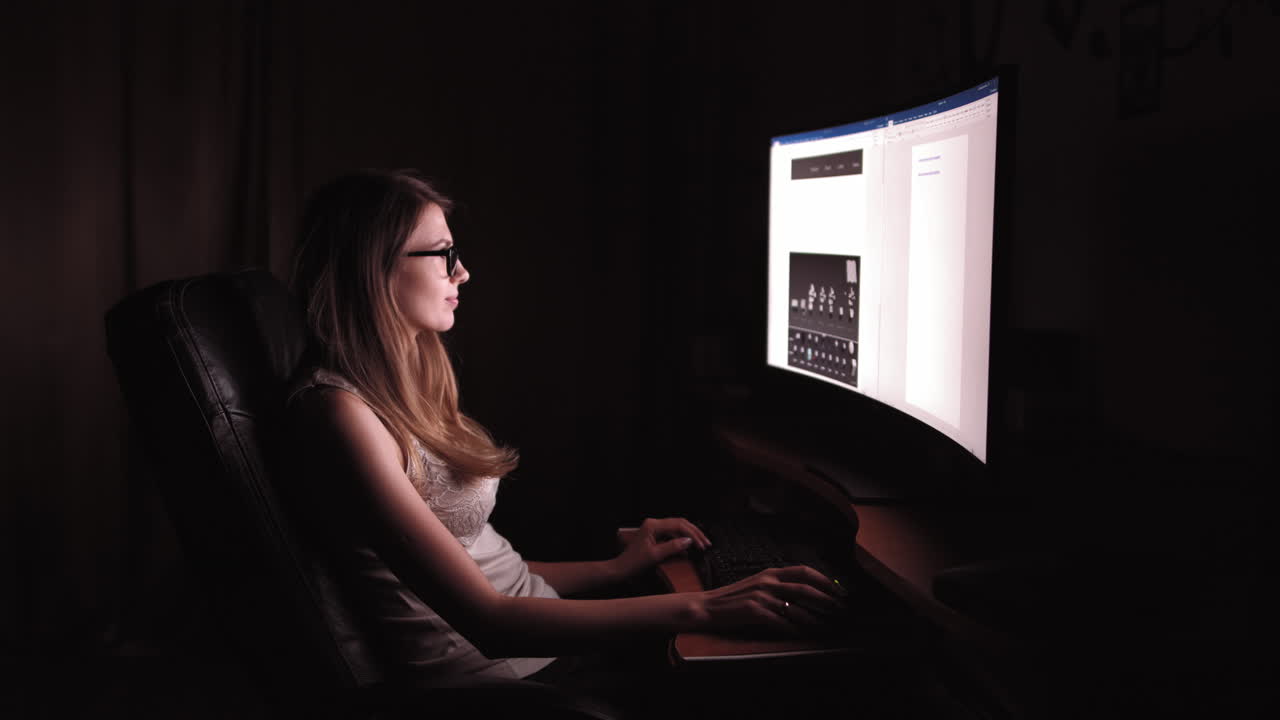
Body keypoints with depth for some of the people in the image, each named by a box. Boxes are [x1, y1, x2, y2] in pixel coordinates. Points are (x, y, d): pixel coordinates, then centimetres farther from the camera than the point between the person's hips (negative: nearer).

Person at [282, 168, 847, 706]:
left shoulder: (397, 384, 11)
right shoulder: (338, 409, -18)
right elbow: (487, 620, -24)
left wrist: (617, 569, 11)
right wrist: (699, 609, -27)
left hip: (549, 632, 8)